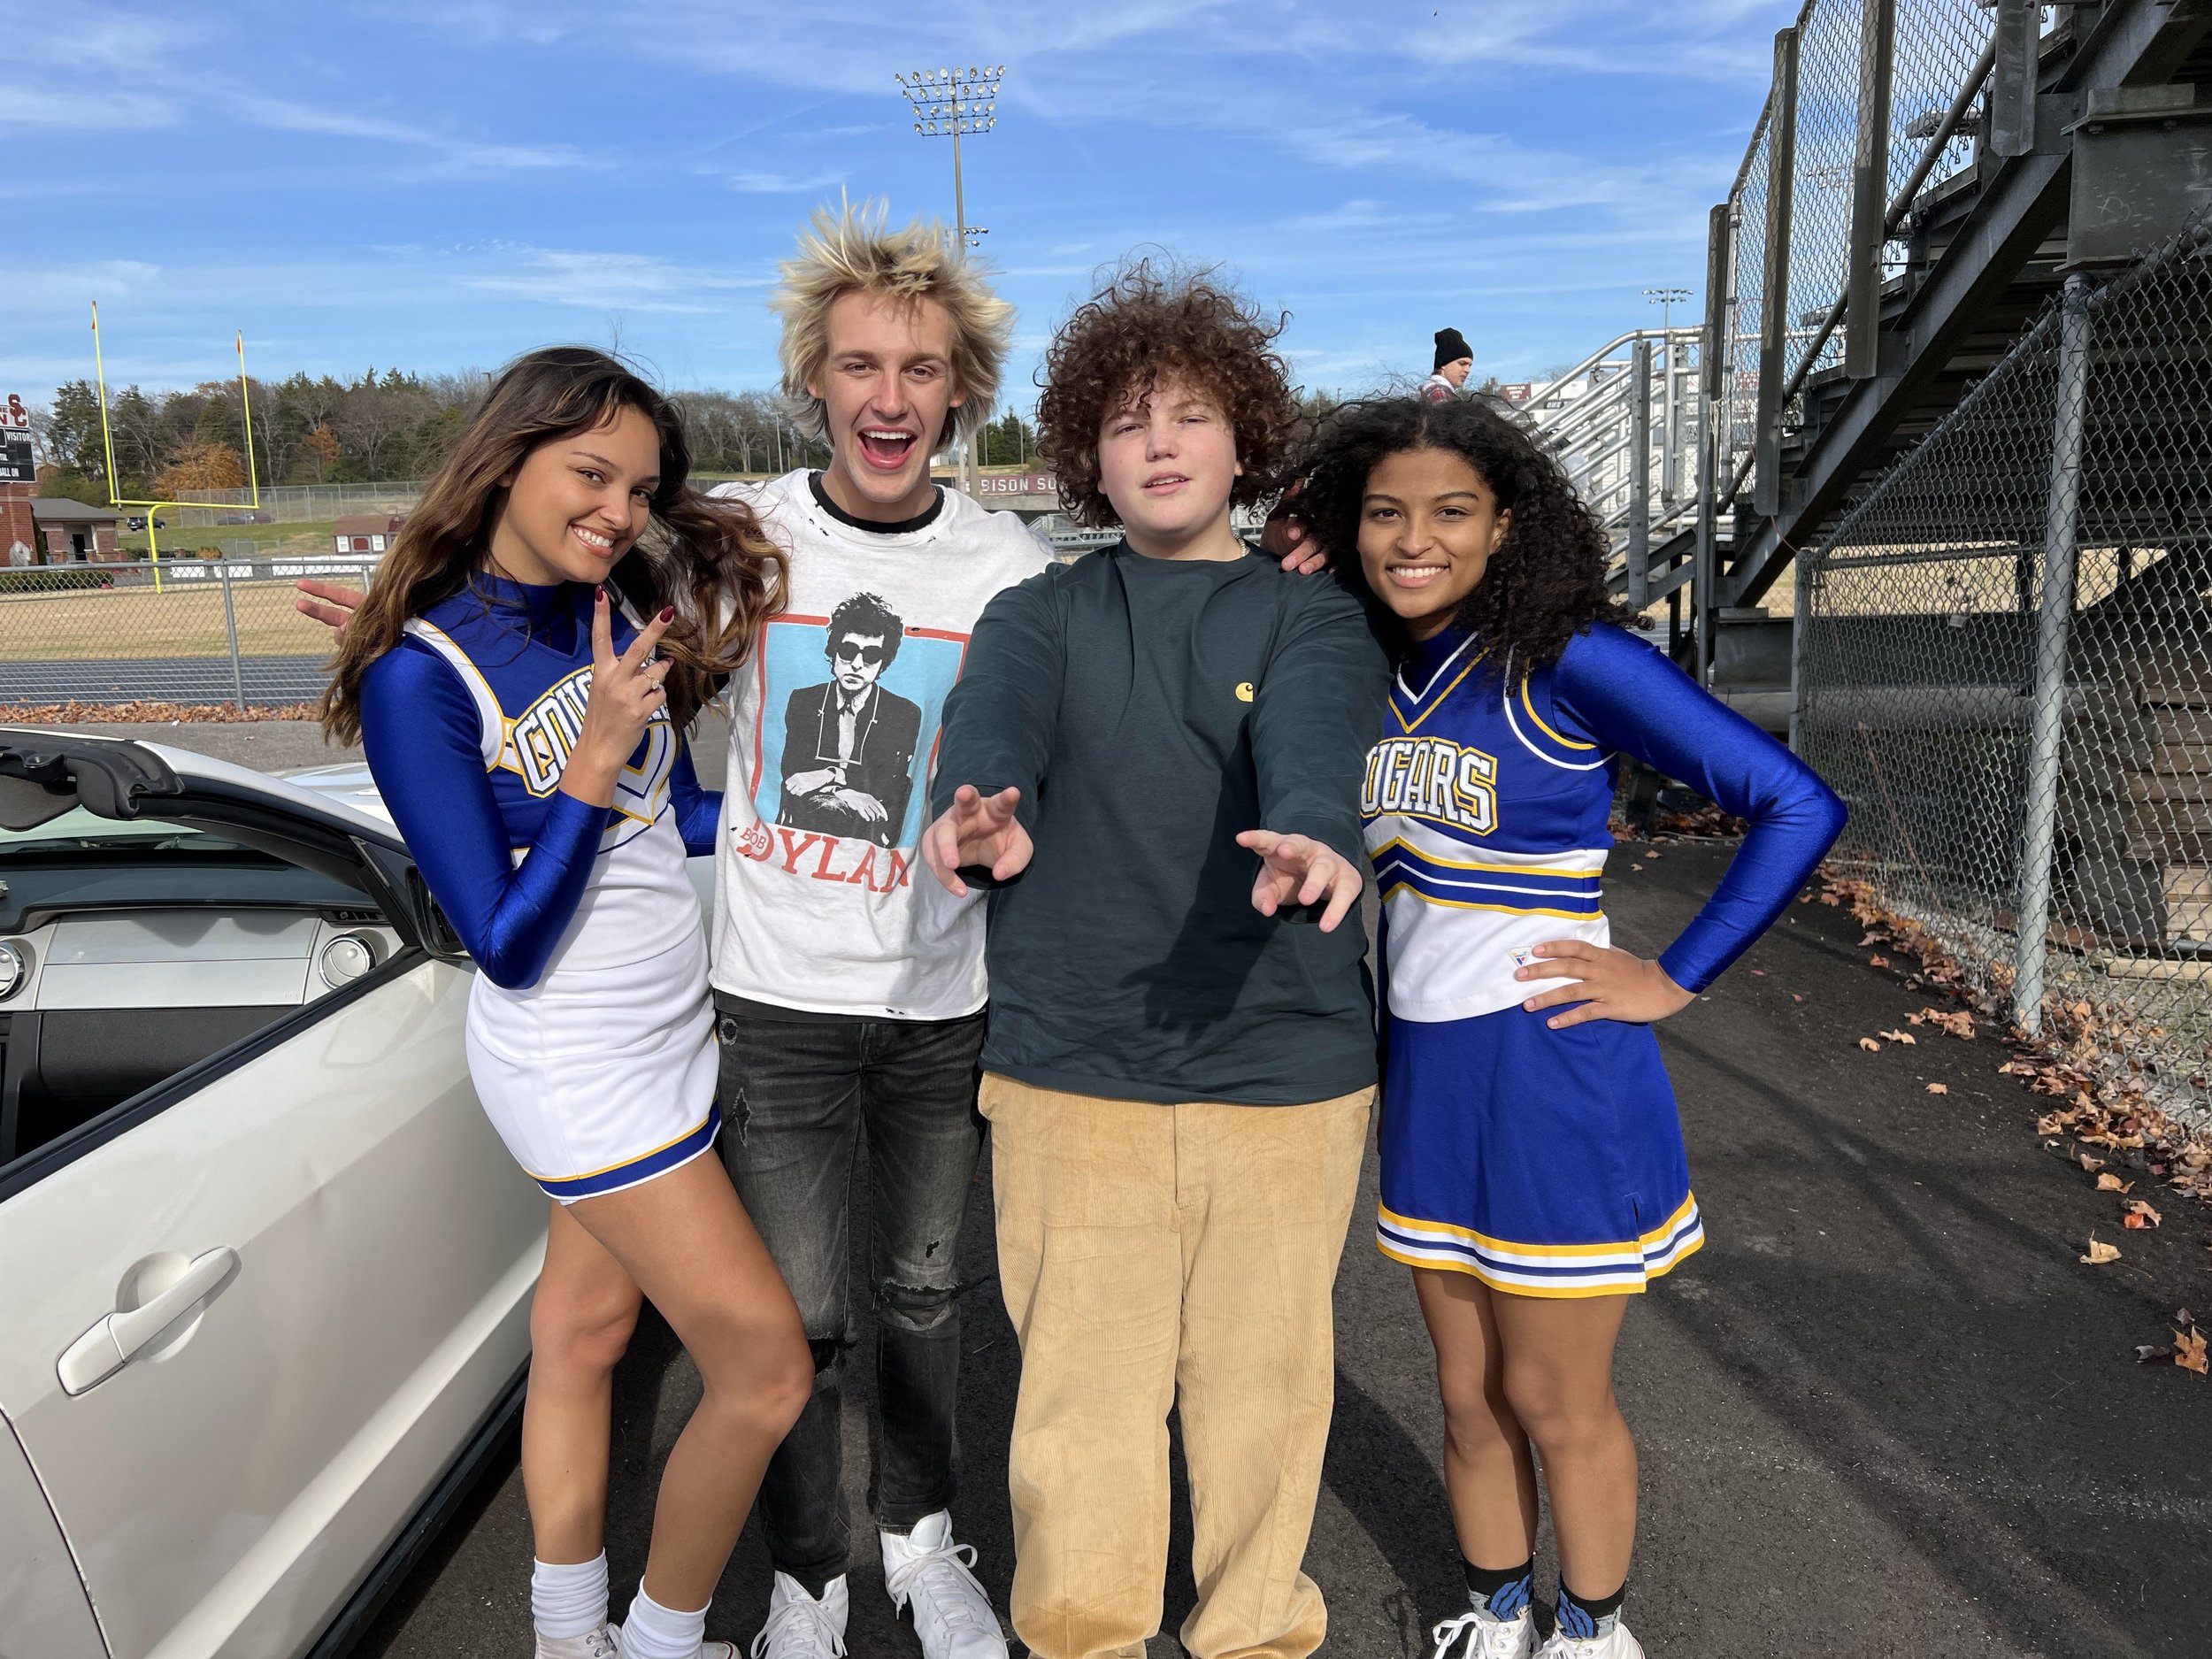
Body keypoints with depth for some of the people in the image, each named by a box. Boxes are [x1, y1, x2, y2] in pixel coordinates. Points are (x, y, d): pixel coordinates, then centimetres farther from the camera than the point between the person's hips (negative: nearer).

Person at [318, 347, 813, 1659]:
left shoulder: (619, 608, 1)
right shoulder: (422, 676, -19)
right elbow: (509, 945, -19)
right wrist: (596, 756, -25)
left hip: (667, 1027, 7)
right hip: (583, 1062, -7)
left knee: (587, 1326, 19)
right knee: (767, 1367, 0)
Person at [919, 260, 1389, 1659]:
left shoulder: (1314, 616, 3)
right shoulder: (1042, 616, 6)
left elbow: (1312, 746, -19)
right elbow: (992, 730, -16)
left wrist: (1312, 837, -42)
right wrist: (981, 821, -39)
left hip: (1284, 1066, 0)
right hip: (1069, 1066, 1)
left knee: (1264, 1379, 13)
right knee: (1080, 1383, 10)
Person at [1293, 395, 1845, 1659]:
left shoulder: (1568, 660, -16)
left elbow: (1799, 806, -16)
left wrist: (1674, 979, -14)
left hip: (1552, 1078, -5)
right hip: (1424, 1074, 6)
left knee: (1555, 1402, 13)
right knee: (1469, 1395, 19)